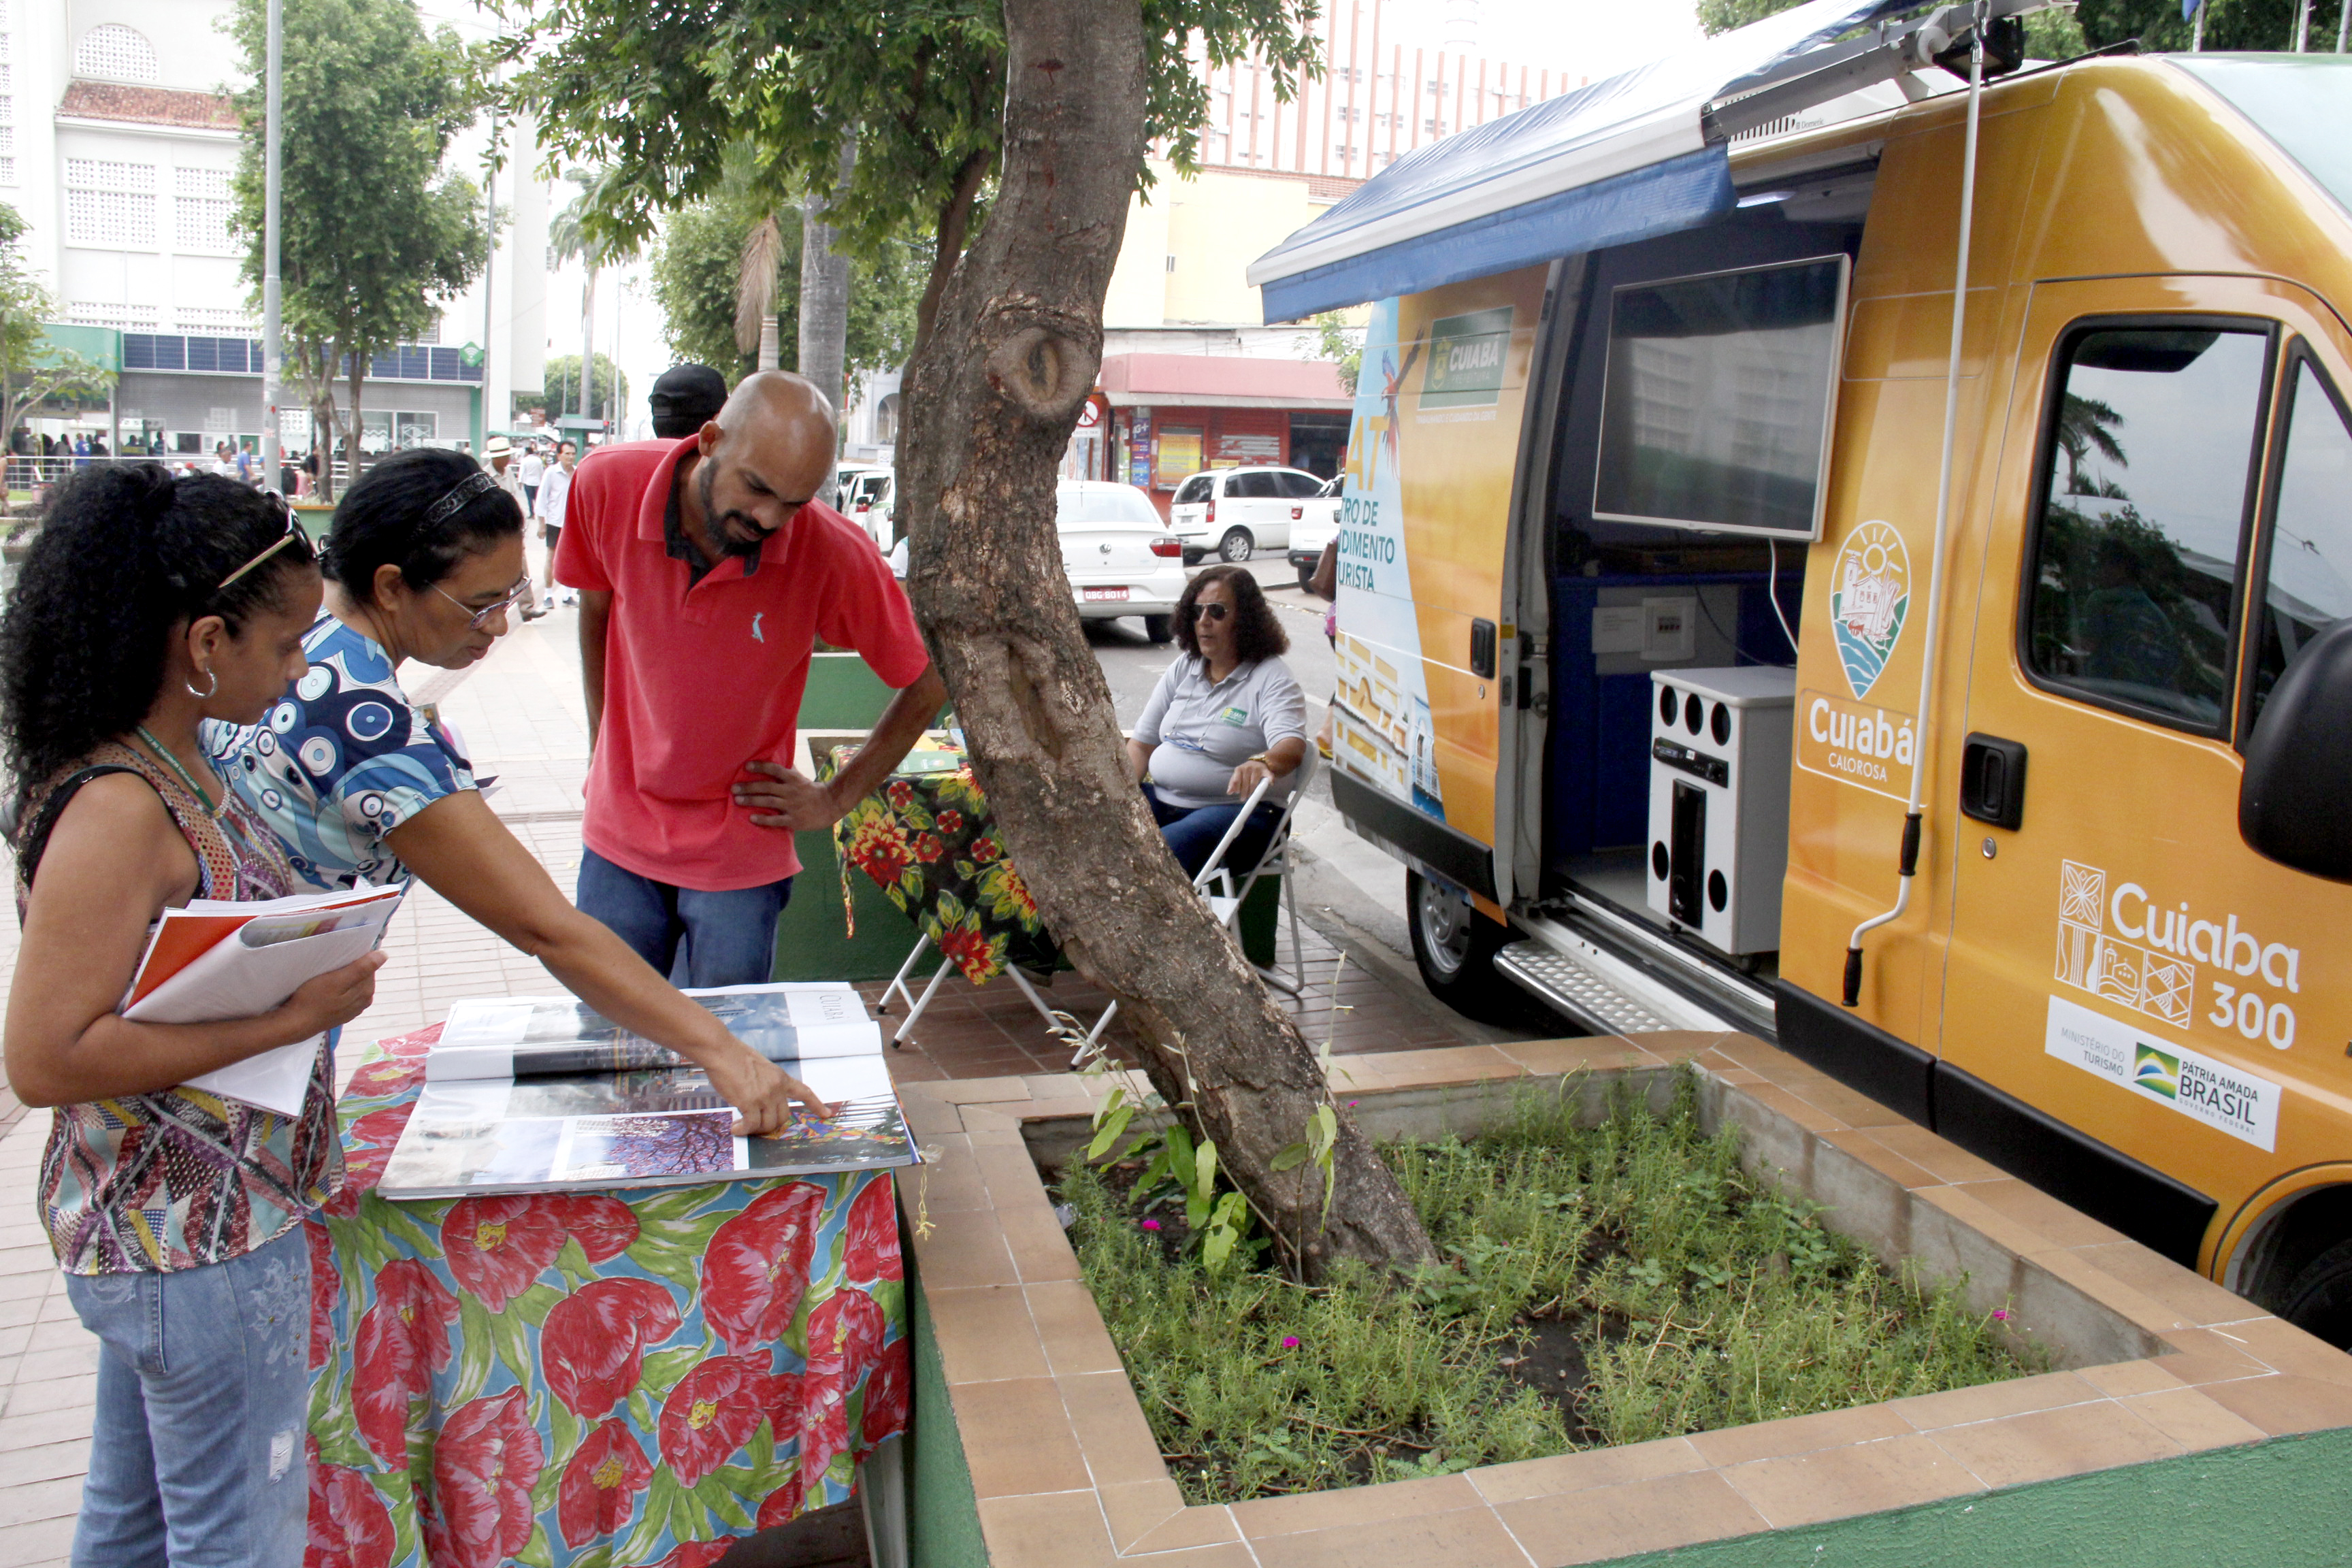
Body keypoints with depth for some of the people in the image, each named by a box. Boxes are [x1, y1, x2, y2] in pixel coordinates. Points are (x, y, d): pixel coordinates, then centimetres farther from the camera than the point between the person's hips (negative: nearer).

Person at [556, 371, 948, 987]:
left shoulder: (835, 554, -21)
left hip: (740, 856, -2)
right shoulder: (608, 484, -13)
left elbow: (929, 681, -7)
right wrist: (603, 745, 12)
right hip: (618, 840, 3)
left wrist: (837, 799, -3)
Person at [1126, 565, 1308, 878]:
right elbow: (1142, 743, 16)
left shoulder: (1271, 677, -4)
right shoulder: (1183, 669, 16)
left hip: (1235, 808, -6)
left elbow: (1292, 747, -22)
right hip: (1161, 799, 6)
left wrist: (1262, 763, -46)